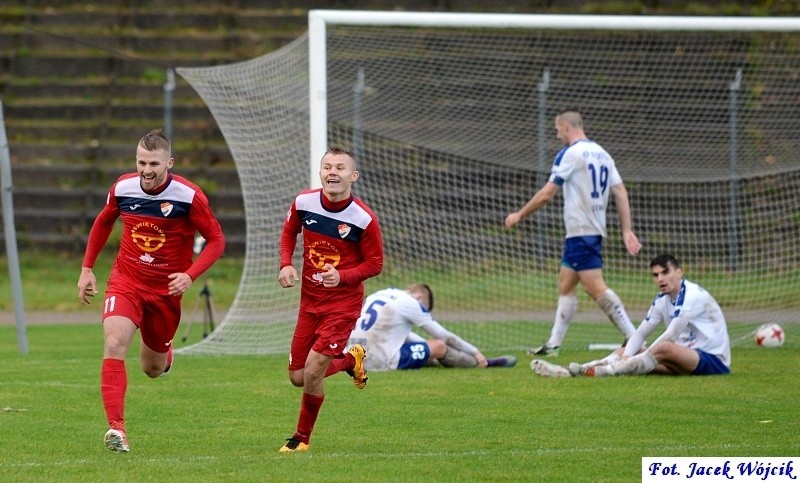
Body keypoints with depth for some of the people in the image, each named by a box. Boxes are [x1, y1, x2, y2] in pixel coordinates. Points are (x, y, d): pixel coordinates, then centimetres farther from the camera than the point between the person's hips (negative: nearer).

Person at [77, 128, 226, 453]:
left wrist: (190, 275, -23)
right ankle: (116, 428, -28)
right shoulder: (123, 188, -7)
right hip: (125, 281, 1)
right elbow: (103, 222, 14)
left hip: (166, 289, -1)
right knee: (114, 344, -25)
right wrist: (87, 268, 12)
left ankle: (164, 352, 52)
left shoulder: (189, 197, -16)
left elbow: (216, 240, -9)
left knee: (152, 369, 12)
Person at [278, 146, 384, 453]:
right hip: (309, 300, 5)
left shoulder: (364, 219, -18)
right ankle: (351, 360, 37)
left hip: (343, 302, -5)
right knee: (297, 378, 7)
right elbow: (289, 232, 13)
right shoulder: (304, 202, -7)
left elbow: (375, 264, -8)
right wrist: (286, 264, -5)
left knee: (312, 370, -14)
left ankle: (302, 437, 9)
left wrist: (342, 276, -25)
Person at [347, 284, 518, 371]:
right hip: (382, 363, -8)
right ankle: (486, 364, 22)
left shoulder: (376, 296, 17)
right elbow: (444, 336, 5)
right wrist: (475, 352, 16)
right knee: (440, 346, 5)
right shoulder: (410, 303, -5)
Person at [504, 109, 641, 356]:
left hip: (580, 231, -9)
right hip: (595, 229, 9)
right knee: (565, 285, 14)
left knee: (595, 287, -13)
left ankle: (634, 338, -18)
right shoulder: (602, 154, 14)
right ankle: (554, 343, 14)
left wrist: (519, 215, 1)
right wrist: (627, 230, 10)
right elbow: (621, 193, 10)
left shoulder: (570, 154, -10)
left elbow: (546, 194, -11)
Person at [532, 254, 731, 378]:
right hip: (685, 356, 9)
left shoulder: (693, 295, -17)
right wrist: (626, 356, -14)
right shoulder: (662, 300, 10)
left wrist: (642, 356, -20)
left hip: (714, 359, -9)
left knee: (664, 348, -37)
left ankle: (604, 371, -42)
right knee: (625, 352, -2)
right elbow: (641, 333, 5)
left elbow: (671, 336, -23)